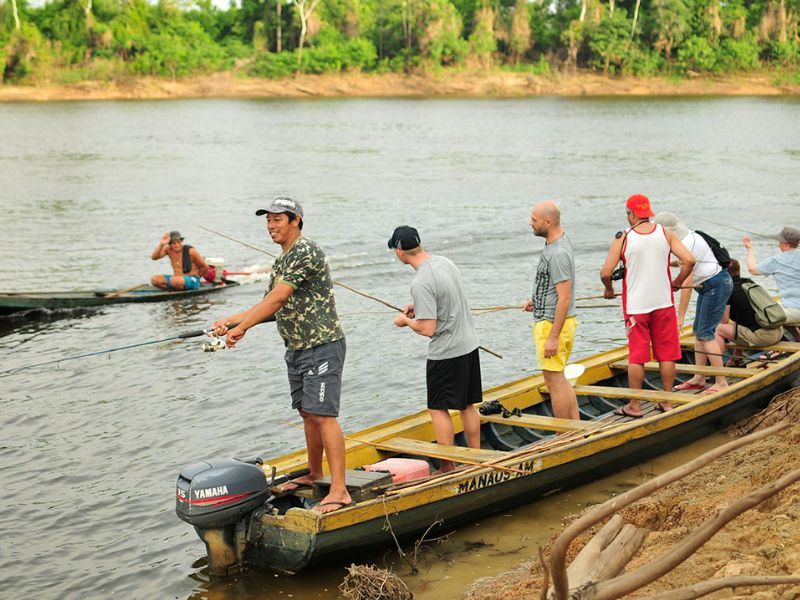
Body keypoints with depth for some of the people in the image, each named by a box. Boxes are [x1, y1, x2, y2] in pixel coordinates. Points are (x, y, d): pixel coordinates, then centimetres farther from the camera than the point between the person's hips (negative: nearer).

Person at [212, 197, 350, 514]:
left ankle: (339, 491, -14)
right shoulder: (280, 262, 16)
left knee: (322, 415, -14)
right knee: (308, 414, 17)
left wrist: (241, 328, -20)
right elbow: (271, 307, 19)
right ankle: (314, 473, 31)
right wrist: (229, 320, 8)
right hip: (297, 349, 10)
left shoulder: (306, 252, -17)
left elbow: (277, 300, -22)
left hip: (322, 347, -10)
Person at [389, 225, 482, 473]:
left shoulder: (421, 283, -23)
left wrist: (406, 321, -4)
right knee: (467, 405, 16)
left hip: (446, 353, -9)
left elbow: (427, 329, -22)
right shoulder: (444, 262, 4)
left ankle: (448, 466, 8)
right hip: (469, 344, 9)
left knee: (438, 408, 3)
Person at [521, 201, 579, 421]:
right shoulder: (556, 243, 10)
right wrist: (535, 300, 17)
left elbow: (564, 298, -25)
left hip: (553, 324, -11)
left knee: (554, 380, -3)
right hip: (550, 320, 11)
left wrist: (553, 338, -25)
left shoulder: (558, 254, -23)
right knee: (559, 380, 17)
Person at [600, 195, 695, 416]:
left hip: (635, 306, -2)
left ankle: (634, 406, 11)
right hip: (663, 303, 2)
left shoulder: (623, 238, -8)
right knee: (666, 354, 11)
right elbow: (689, 260, -7)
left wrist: (609, 290, 11)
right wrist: (677, 281, 9)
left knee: (636, 356, 5)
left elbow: (605, 273, -10)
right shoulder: (665, 234, -1)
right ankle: (667, 402, 19)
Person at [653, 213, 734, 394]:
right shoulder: (689, 236, 7)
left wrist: (680, 316, -20)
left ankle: (721, 382, -8)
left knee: (705, 333, -10)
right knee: (698, 331, 11)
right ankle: (699, 378, 17)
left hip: (717, 285, -10)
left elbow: (686, 284, -23)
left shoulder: (685, 246, -23)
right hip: (709, 286, 10)